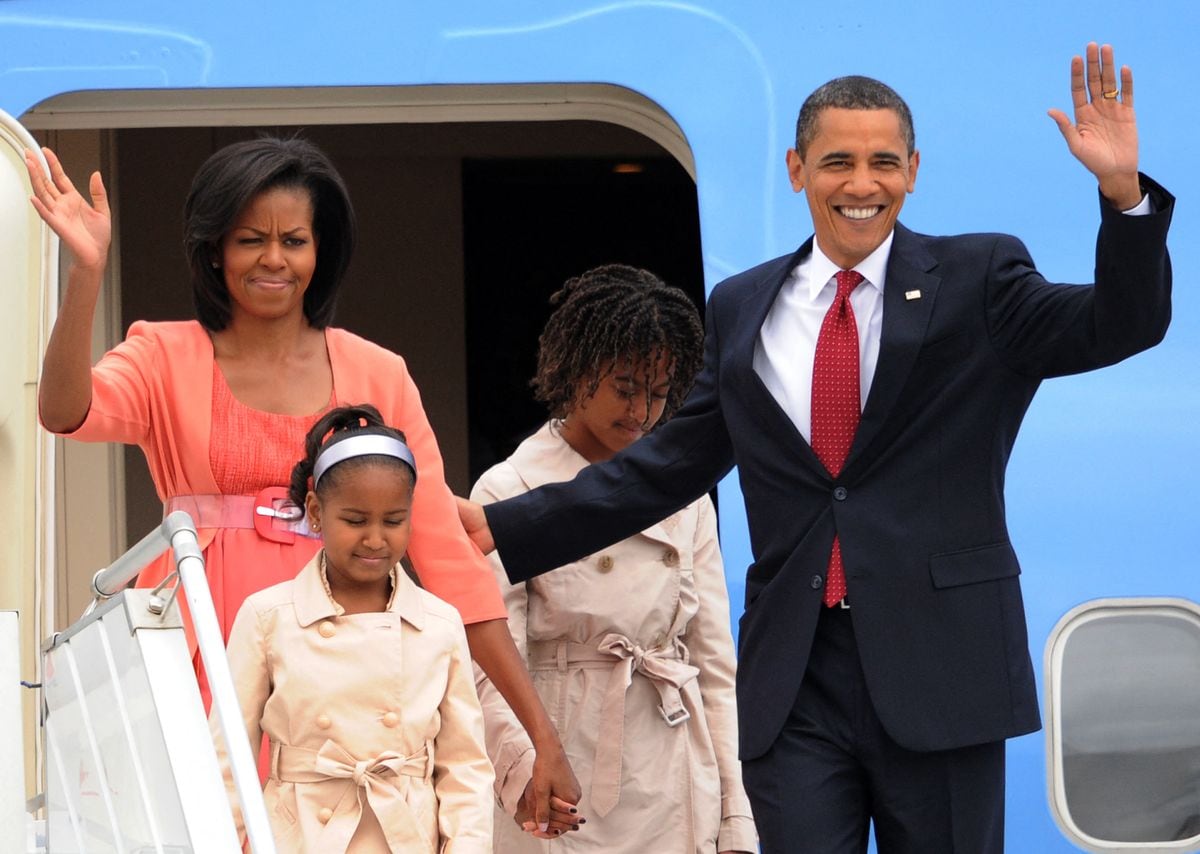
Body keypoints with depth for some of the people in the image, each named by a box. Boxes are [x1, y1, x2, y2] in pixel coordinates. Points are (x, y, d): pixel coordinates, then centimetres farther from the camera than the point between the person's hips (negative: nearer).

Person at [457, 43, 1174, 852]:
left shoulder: (976, 280, 2)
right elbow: (671, 464, 15)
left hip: (938, 664, -2)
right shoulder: (743, 308, 12)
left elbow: (1119, 328, -11)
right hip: (795, 674, 3)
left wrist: (1122, 192, -28)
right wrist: (506, 528, 9)